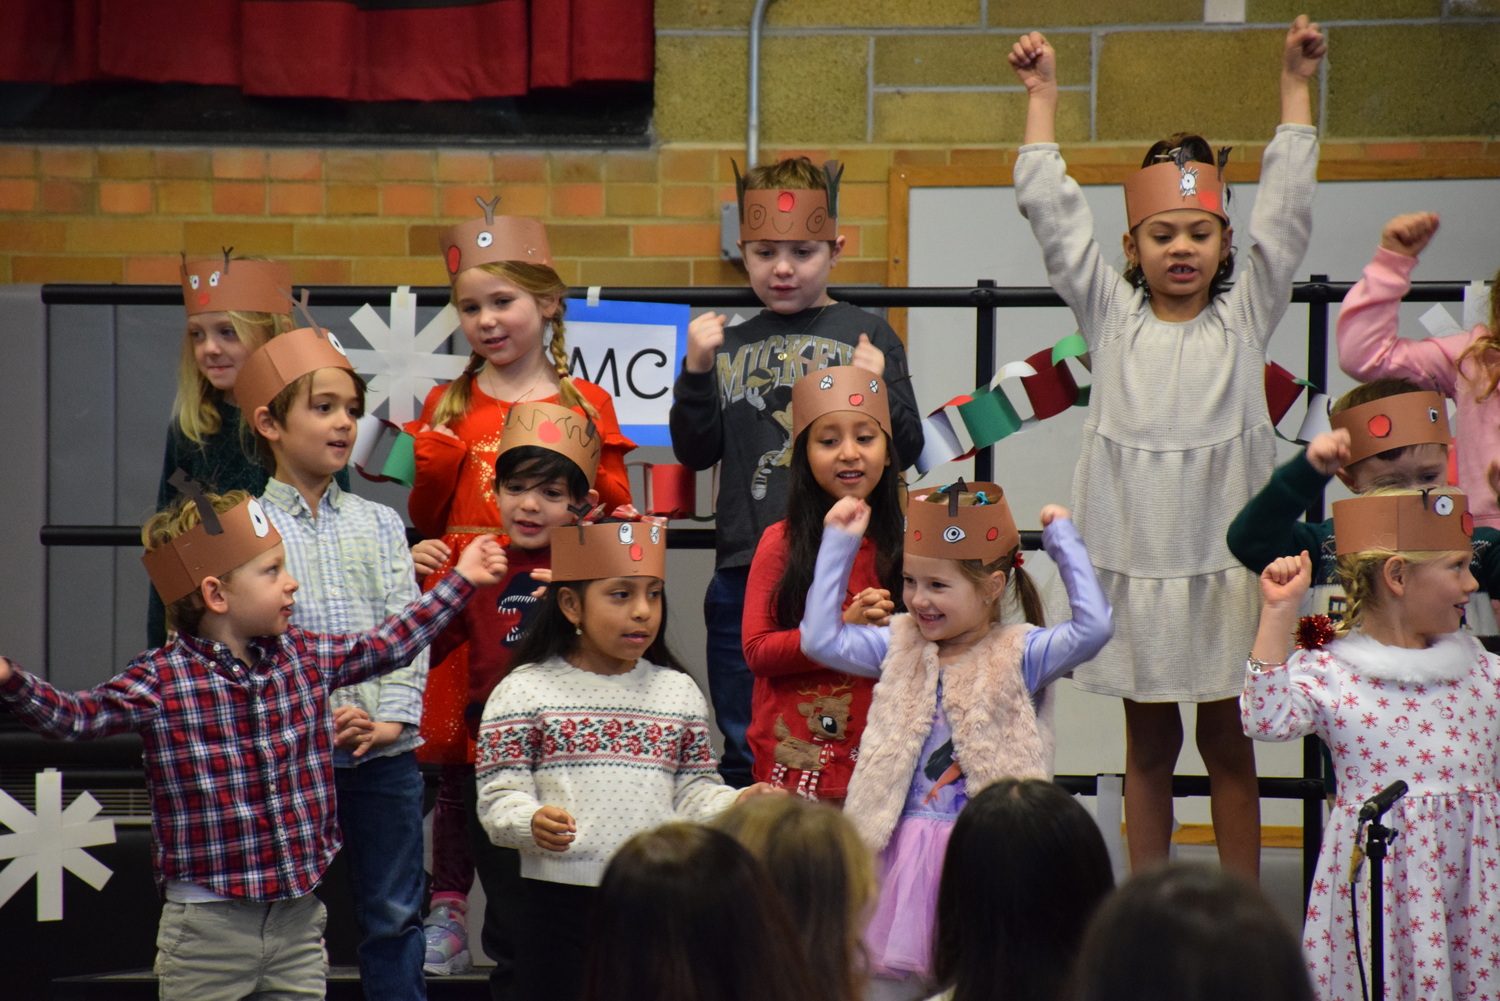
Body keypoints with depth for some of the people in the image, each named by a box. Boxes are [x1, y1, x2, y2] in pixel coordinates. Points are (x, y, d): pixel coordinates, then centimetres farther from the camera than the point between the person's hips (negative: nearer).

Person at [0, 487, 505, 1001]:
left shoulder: (304, 657, 7)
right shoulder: (160, 682, -10)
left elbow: (386, 646, 22)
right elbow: (72, 715, -17)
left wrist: (460, 580, 29)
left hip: (298, 917, 5)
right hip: (209, 925, -5)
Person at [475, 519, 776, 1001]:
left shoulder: (679, 691, 12)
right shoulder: (524, 691, 0)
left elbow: (693, 791, 10)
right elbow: (499, 797, -5)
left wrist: (737, 804, -10)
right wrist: (533, 822, -26)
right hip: (562, 897, -3)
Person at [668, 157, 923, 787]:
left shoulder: (866, 335, 4)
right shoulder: (729, 345, 11)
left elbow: (905, 452, 1)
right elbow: (696, 451, 6)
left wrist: (878, 388, -17)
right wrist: (696, 372, -8)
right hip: (745, 565, 2)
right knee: (745, 748, 10)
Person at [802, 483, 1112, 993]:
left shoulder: (1019, 655, -5)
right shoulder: (900, 647, 8)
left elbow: (1093, 626, -18)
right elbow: (820, 638, 5)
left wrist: (1064, 540, -13)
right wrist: (838, 545, 6)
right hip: (908, 840, 4)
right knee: (902, 969, 7)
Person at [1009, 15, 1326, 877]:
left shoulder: (1244, 317, 4)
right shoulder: (1114, 316, 5)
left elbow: (1286, 211, 0)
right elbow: (1052, 212, 3)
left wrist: (1296, 86, -3)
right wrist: (1043, 95, 2)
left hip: (1224, 560, -1)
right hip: (1132, 556, 1)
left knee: (1227, 738, 6)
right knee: (1148, 741, 9)